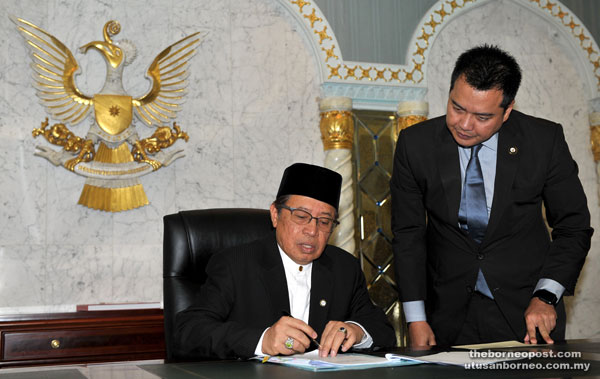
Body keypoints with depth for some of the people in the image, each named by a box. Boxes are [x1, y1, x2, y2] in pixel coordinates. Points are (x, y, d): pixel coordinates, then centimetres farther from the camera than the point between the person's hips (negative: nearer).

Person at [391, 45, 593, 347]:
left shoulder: (544, 140, -9)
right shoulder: (416, 144, -7)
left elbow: (573, 227, -1)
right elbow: (408, 234, -2)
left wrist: (546, 297, -13)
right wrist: (416, 319, -6)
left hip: (526, 311, 0)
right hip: (450, 310, 1)